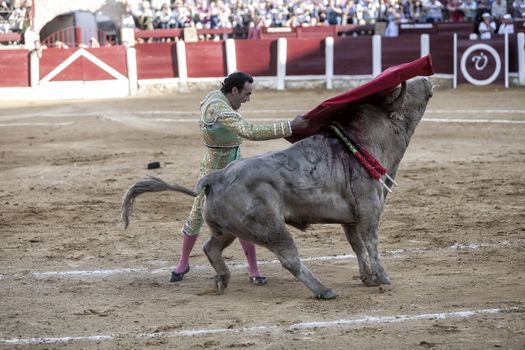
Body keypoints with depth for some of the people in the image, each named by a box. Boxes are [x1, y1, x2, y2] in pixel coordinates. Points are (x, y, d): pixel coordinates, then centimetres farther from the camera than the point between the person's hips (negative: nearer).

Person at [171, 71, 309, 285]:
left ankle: (253, 270, 4)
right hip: (213, 173, -8)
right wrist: (290, 127, -40)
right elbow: (251, 132, -39)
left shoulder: (215, 97, 0)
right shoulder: (219, 110, -28)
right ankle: (183, 264, 27)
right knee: (196, 218, 7)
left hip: (234, 171, 8)